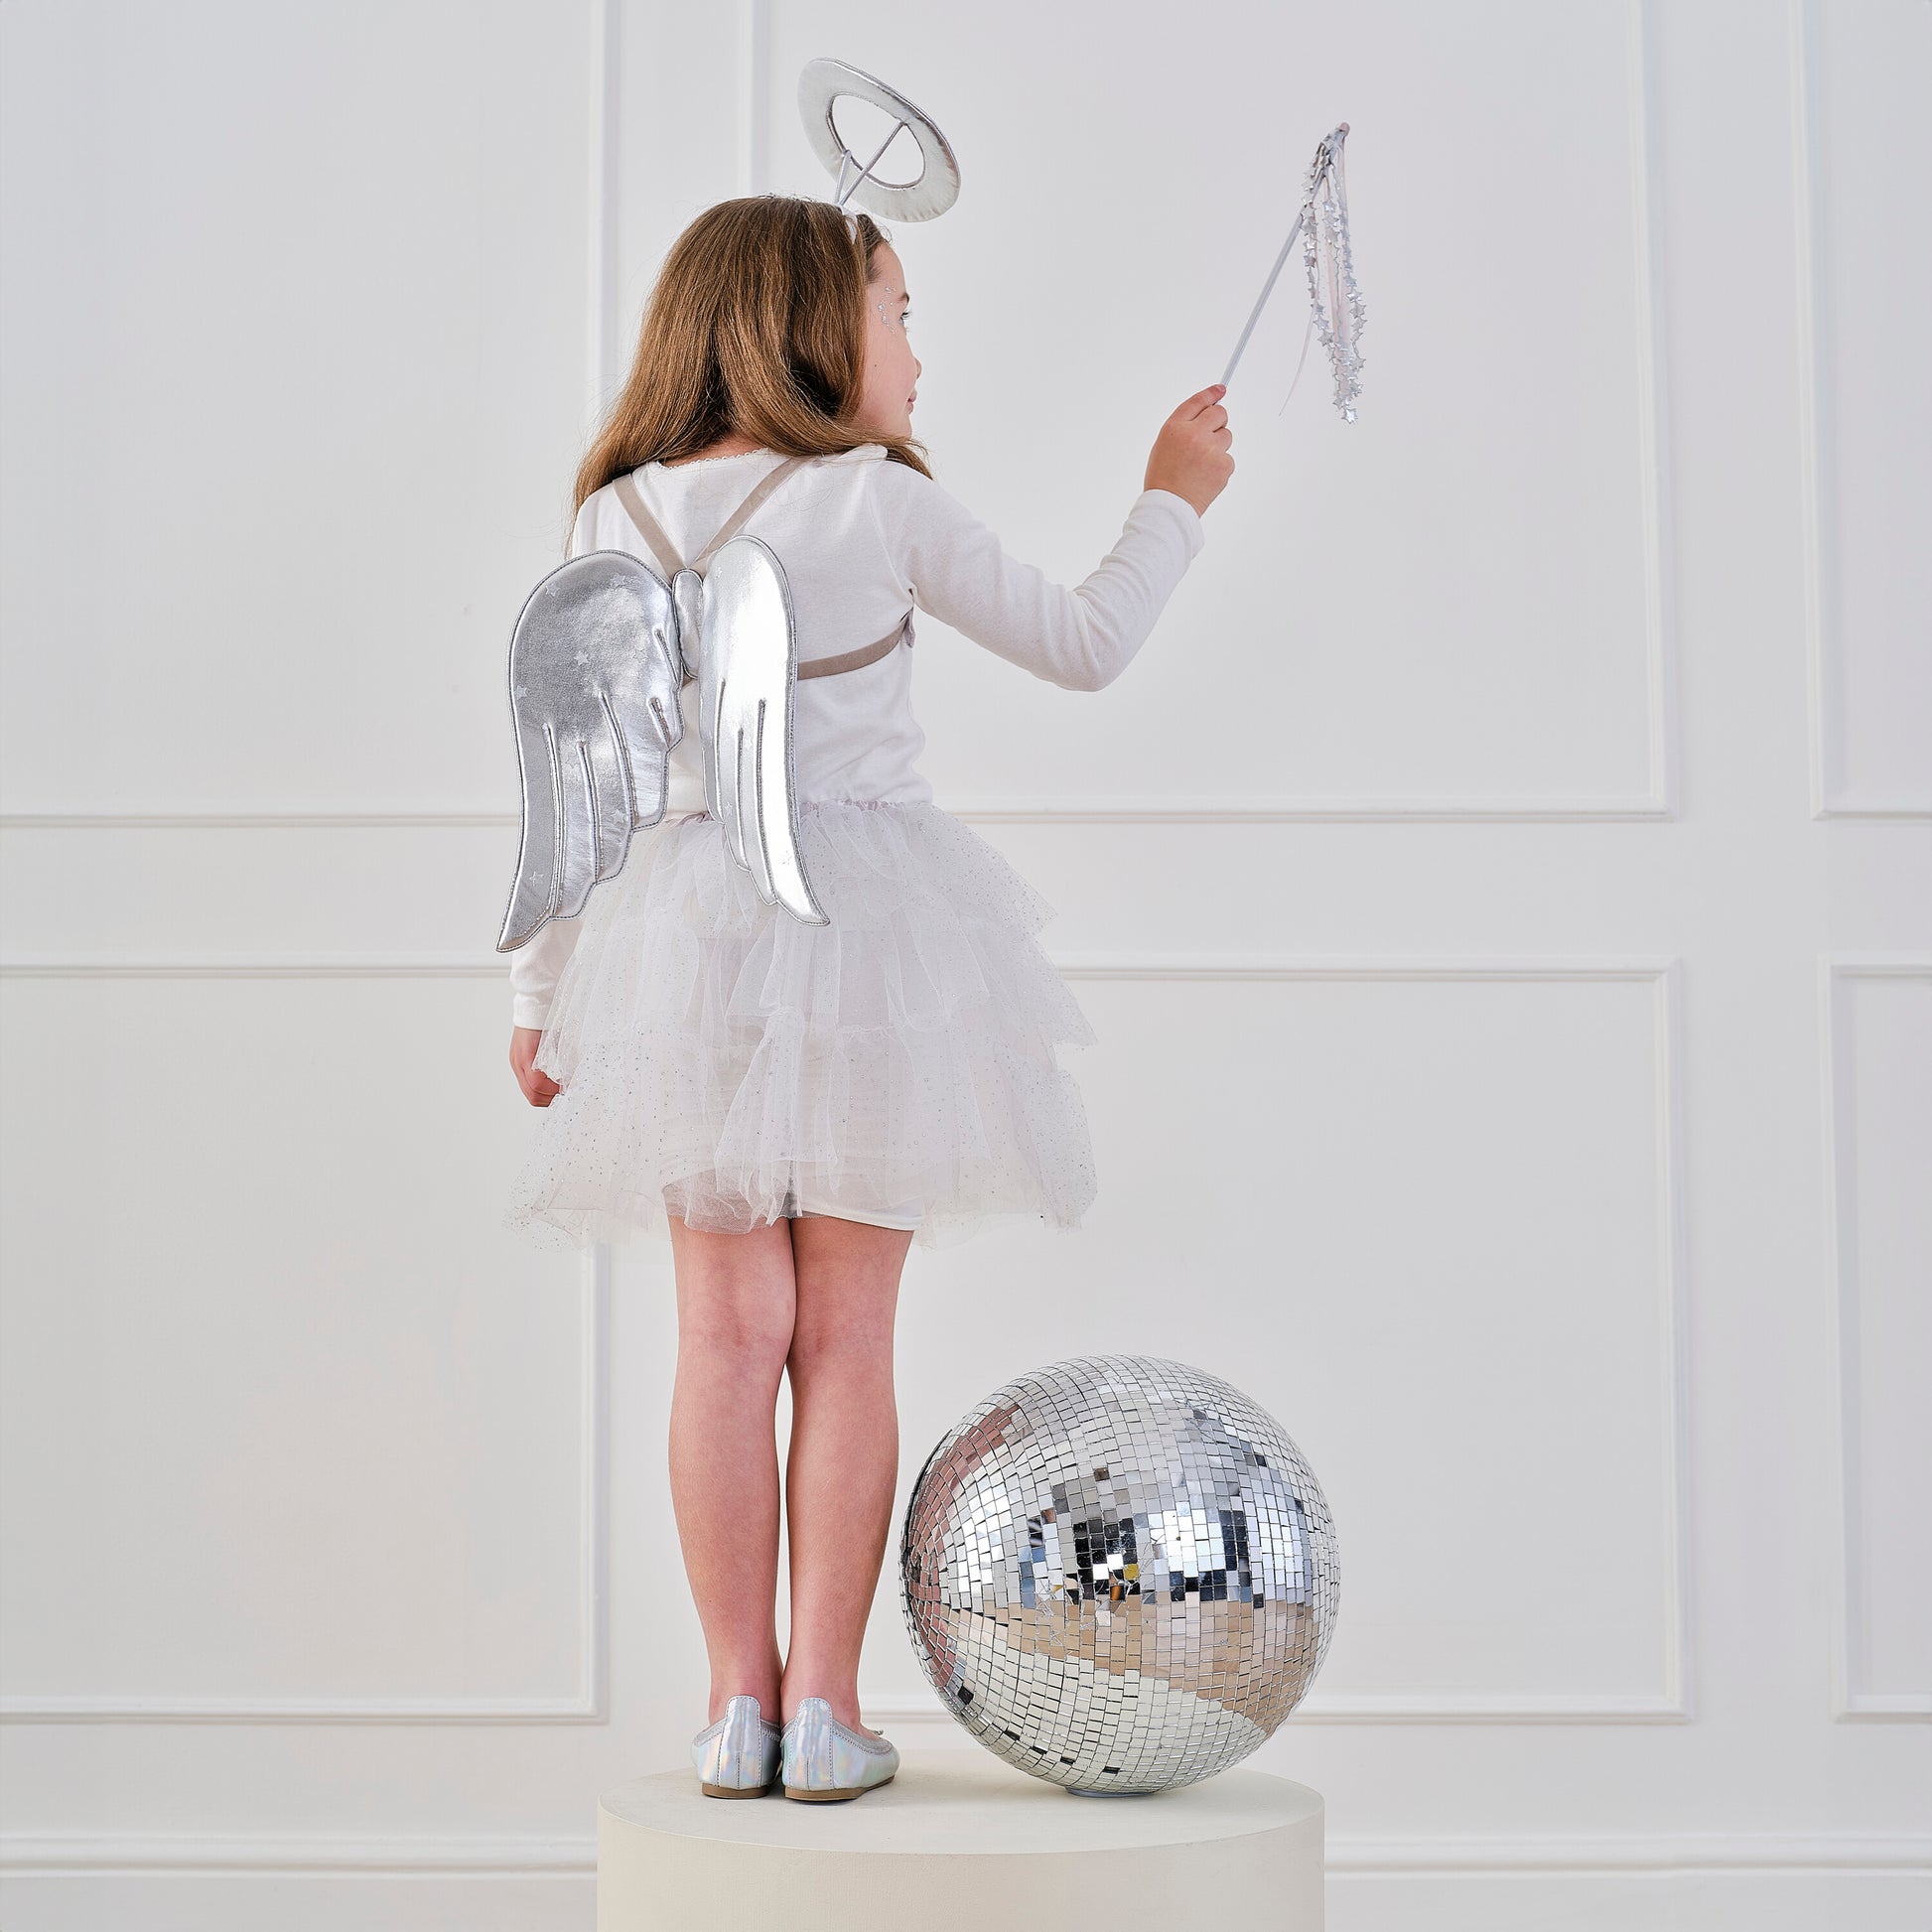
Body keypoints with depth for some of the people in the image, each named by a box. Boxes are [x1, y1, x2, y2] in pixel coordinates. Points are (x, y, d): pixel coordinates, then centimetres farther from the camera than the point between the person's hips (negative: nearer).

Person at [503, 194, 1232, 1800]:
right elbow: (1082, 647, 3)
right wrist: (1173, 503, 19)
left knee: (731, 1327, 6)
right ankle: (825, 1705, 5)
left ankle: (741, 1704, 7)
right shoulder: (880, 501, -3)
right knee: (845, 1332, 3)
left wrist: (541, 989, 10)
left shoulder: (621, 519, 5)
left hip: (684, 936, 3)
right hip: (863, 929, -2)